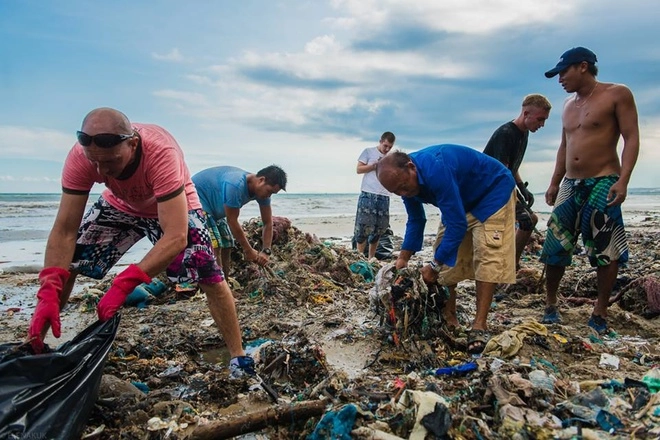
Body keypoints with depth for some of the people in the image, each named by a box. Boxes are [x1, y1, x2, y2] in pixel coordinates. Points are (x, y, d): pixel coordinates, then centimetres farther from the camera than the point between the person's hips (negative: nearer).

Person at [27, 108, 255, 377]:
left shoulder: (162, 153, -43)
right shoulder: (80, 156, -31)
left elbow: (176, 237, -47)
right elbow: (64, 232, -27)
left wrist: (124, 284, -53)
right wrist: (48, 294, -39)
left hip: (175, 206, -3)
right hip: (120, 205, 4)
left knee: (209, 276, -18)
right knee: (65, 264, -5)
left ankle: (238, 357, -2)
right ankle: (34, 343, 17)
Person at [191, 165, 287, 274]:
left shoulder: (262, 190, -11)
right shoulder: (236, 185, -36)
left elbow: (268, 223, -5)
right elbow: (232, 221, -28)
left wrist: (266, 251, -16)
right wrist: (248, 250, -20)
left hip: (215, 208, 9)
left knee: (227, 246, 5)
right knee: (214, 246, -18)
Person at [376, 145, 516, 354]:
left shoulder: (435, 170, -40)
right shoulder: (405, 179, -13)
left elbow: (457, 224, -37)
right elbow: (415, 221, 1)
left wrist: (434, 266, -31)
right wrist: (402, 259, -5)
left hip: (494, 191, -8)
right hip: (461, 201, 8)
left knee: (487, 257, -19)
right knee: (446, 258, 0)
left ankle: (479, 326, -18)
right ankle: (449, 319, 7)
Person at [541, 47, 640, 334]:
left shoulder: (617, 94, -3)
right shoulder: (569, 105, 17)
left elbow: (631, 138, -9)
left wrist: (623, 180, -19)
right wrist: (554, 183, 14)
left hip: (603, 184, -6)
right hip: (570, 185, 6)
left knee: (605, 251, -2)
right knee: (555, 247, 4)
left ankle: (600, 313, 9)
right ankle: (550, 305, 17)